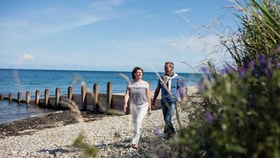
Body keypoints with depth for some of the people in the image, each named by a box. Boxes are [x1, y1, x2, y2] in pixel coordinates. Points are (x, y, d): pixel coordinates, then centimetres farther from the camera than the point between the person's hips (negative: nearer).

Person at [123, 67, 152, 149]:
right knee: (135, 123, 17)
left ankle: (135, 142, -13)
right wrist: (125, 103, -29)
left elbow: (148, 96, -3)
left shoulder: (146, 84, -7)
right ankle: (137, 136, 43)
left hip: (143, 106, -3)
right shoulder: (130, 83, -4)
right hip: (133, 105, 3)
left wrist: (149, 108, 0)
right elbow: (127, 94, -12)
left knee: (138, 122, -17)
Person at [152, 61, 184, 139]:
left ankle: (167, 132, 5)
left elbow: (180, 90, 0)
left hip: (172, 101, -4)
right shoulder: (161, 77, 5)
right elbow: (157, 90, 12)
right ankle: (172, 132, 29)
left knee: (168, 119, -13)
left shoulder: (177, 78, -4)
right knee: (166, 119, 10)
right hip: (164, 101, 4)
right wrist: (153, 101, 11)